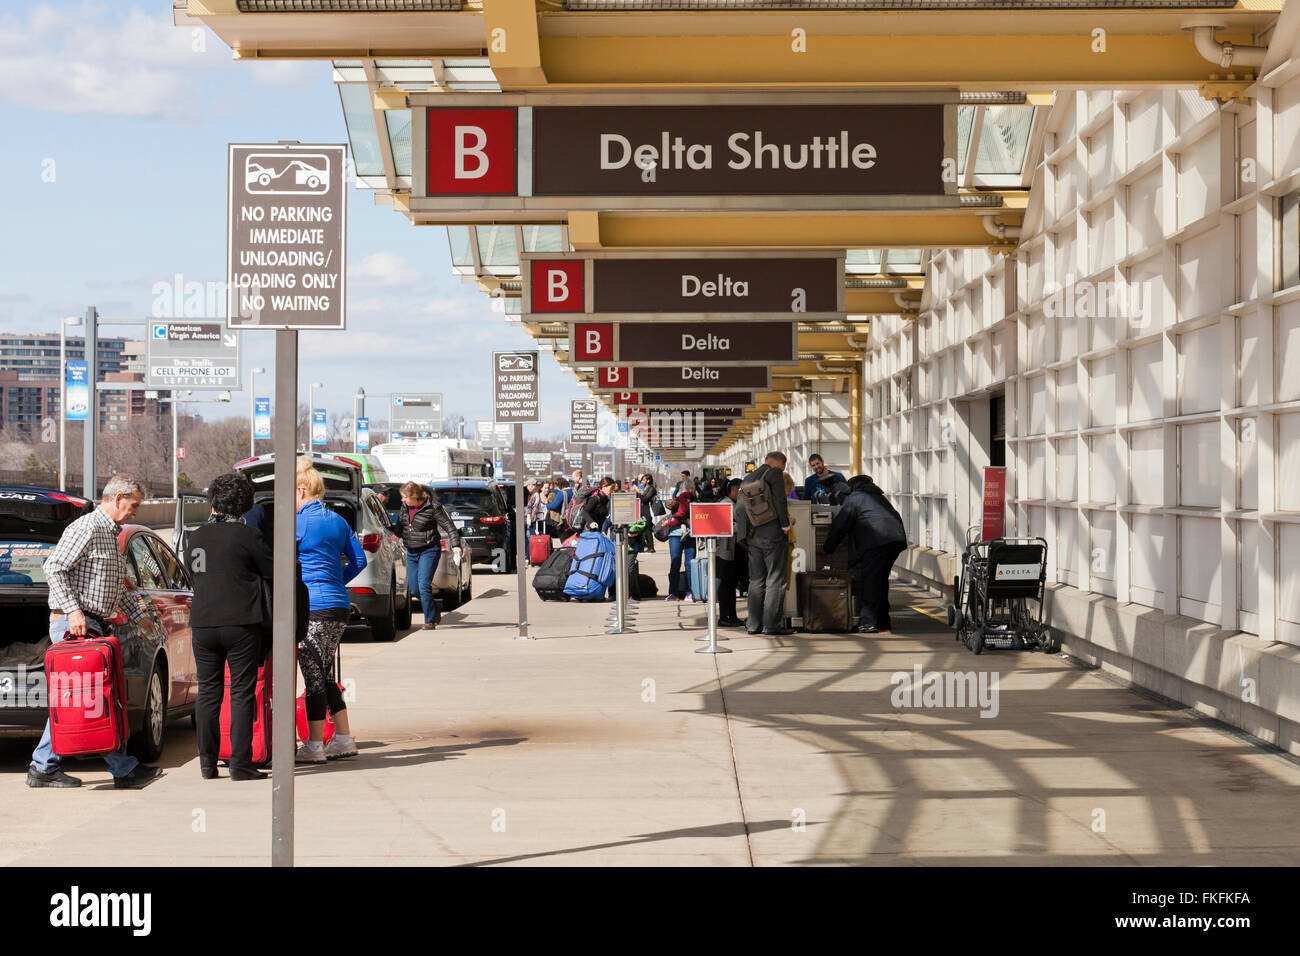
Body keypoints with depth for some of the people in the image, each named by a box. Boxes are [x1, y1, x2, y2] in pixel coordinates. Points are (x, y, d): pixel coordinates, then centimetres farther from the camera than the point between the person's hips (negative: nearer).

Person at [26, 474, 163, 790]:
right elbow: (54, 568, -18)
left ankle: (44, 767, 14)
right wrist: (74, 611, -24)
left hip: (93, 625, 10)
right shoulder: (86, 529, -10)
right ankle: (124, 769, -9)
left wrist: (141, 615, 25)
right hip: (74, 625, -10)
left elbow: (117, 590, 31)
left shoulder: (112, 535, 22)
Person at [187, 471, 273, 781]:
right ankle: (240, 764, -3)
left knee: (208, 691, 11)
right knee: (241, 693, -1)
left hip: (203, 623, 4)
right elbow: (272, 574, -2)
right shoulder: (246, 535, -7)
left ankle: (207, 763, 12)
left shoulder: (197, 536, 8)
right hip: (241, 622, -4)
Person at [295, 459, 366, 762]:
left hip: (312, 608, -8)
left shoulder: (299, 523, -9)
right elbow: (358, 560, 18)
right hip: (339, 605, 8)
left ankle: (314, 746, -2)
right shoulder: (337, 521, 14)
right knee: (325, 675, 16)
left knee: (314, 676, -4)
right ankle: (344, 739, 16)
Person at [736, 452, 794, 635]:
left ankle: (754, 624, 11)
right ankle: (771, 625, -5)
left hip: (753, 536, 7)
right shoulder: (774, 473, -6)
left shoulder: (746, 480, 14)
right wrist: (785, 523, -10)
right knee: (775, 579, -2)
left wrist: (745, 534, 17)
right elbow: (780, 500, -16)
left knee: (756, 580, 12)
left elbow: (740, 507, 13)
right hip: (773, 534, -7)